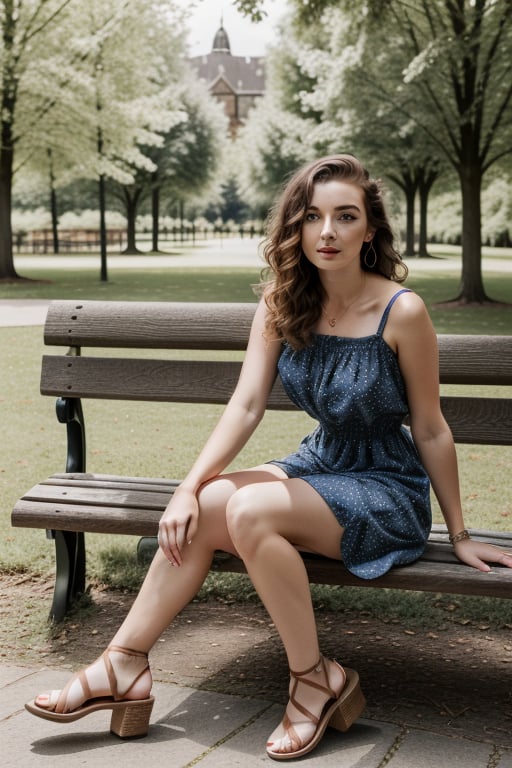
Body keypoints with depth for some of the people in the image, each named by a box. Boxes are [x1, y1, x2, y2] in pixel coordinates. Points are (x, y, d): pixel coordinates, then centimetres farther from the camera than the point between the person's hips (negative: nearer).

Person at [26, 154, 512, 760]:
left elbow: (430, 431, -9)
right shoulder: (282, 305, -3)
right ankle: (123, 669, -8)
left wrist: (459, 535, -1)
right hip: (319, 464, 5)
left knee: (251, 511, -29)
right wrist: (189, 487, -21)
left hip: (388, 491, -5)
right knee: (200, 511, -19)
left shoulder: (401, 311, -17)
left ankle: (317, 681, -12)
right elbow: (245, 405, -8)